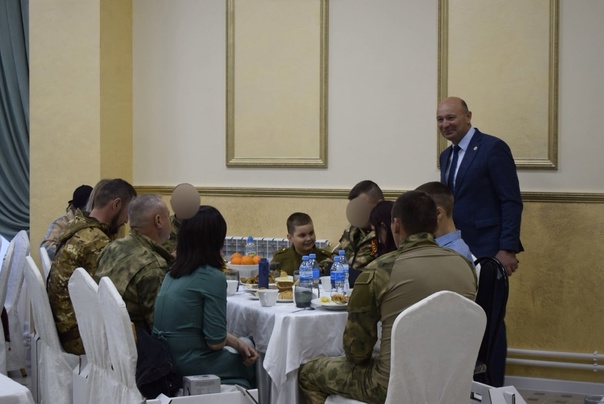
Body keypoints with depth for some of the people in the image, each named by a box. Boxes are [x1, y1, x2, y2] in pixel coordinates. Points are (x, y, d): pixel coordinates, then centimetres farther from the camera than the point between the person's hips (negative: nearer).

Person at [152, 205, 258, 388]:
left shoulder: (172, 273, 6)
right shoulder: (212, 277, -18)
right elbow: (216, 341, -18)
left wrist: (237, 342, 8)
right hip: (189, 365, -7)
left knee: (245, 346, 24)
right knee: (255, 365, 17)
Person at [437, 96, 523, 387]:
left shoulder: (493, 148, -9)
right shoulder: (446, 156, 14)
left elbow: (511, 202, -13)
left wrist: (507, 248, -18)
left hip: (487, 250, -7)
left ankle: (492, 387, 10)